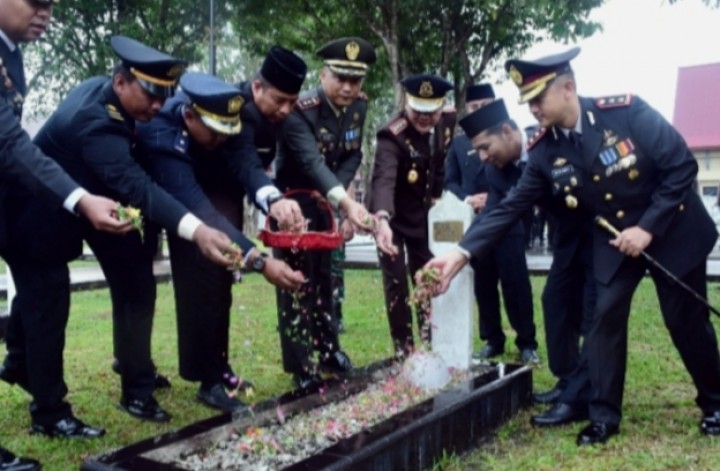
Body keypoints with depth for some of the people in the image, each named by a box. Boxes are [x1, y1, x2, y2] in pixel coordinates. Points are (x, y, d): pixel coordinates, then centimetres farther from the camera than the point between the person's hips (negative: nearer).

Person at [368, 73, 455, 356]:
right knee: (396, 284, -3)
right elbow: (384, 179, -47)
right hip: (392, 218, -5)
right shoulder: (393, 135, -30)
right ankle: (403, 350, 11)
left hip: (423, 214, 5)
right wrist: (382, 218, -63)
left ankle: (430, 344, 26)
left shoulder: (448, 120, -11)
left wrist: (437, 196, 5)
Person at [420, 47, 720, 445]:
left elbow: (682, 166, -19)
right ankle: (603, 415, 11)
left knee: (687, 322, 7)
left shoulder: (628, 112, -24)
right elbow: (510, 206, -15)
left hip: (672, 230, -3)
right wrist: (461, 252, -25)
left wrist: (648, 227, -24)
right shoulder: (545, 152, -12)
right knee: (605, 319, -4)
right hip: (615, 240, 3)